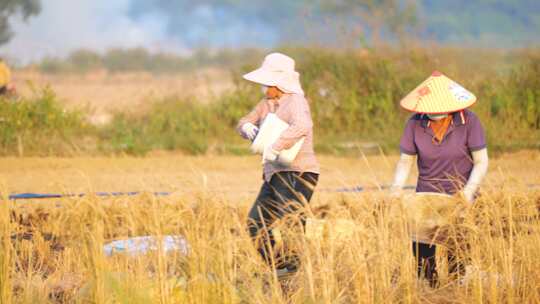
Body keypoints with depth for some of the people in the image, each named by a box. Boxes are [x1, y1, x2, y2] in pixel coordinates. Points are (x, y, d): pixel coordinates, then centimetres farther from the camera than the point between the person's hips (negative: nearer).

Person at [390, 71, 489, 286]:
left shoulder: (469, 122, -11)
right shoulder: (415, 124, -5)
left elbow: (481, 162, -7)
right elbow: (405, 162, 3)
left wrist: (468, 192, -20)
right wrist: (396, 190, -11)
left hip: (458, 195, -2)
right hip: (426, 193, 2)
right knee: (421, 250, -4)